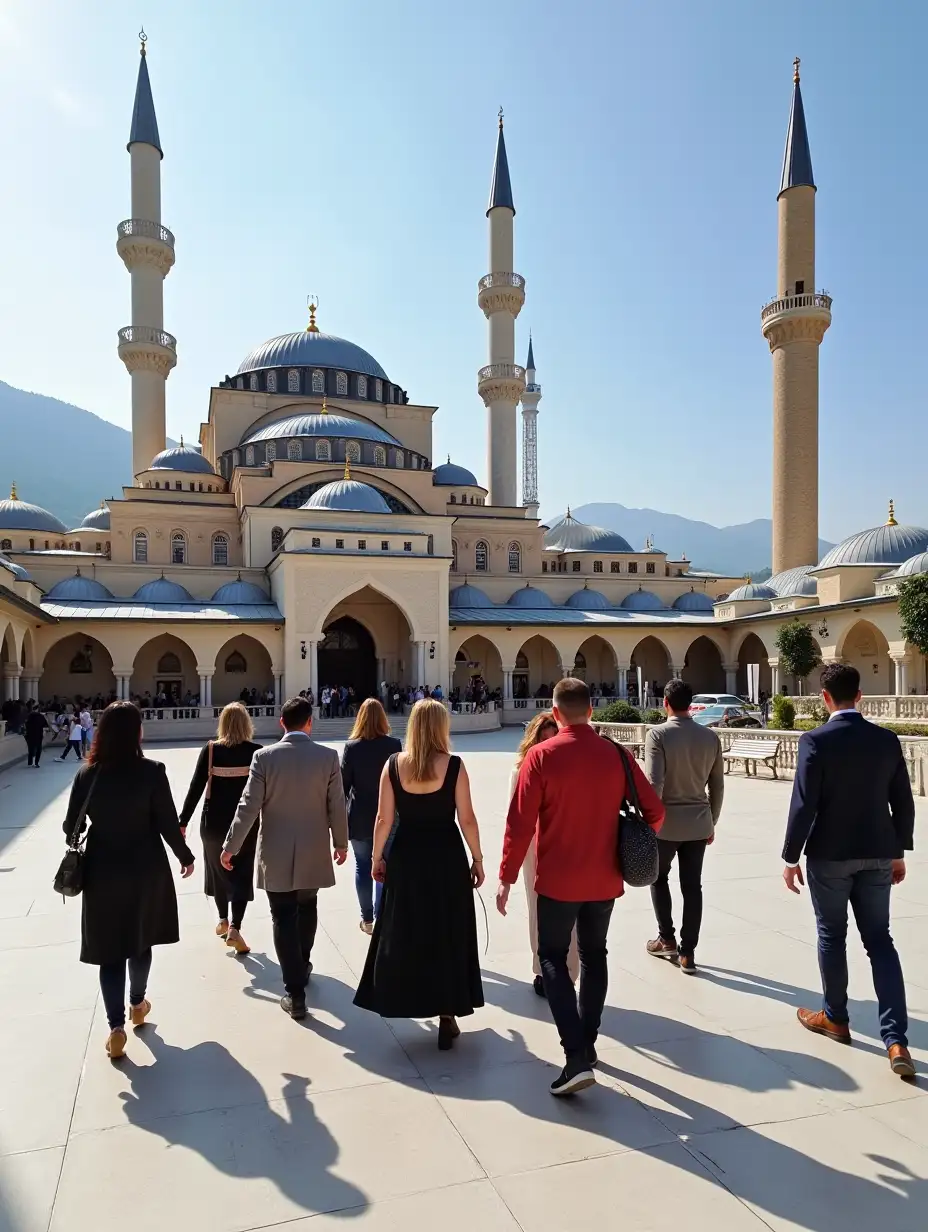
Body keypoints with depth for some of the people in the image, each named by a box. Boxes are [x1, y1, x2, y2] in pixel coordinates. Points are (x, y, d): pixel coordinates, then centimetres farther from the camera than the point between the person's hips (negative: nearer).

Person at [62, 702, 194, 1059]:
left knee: (109, 948, 8)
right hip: (145, 869, -1)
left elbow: (72, 827, 0)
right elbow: (168, 823, -12)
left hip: (103, 871, 1)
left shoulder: (86, 774, -8)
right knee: (140, 938, 20)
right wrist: (185, 856, 4)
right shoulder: (151, 771, -15)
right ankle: (137, 1004, 37)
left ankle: (116, 1027, 6)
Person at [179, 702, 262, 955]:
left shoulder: (210, 749, -7)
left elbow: (196, 787, -7)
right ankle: (234, 928, -6)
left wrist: (183, 822, -2)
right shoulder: (256, 751, -7)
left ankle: (223, 921, 31)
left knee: (217, 868, 20)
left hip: (214, 822, 1)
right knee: (242, 874, 6)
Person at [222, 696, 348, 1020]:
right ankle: (302, 966, 41)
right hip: (313, 853, 2)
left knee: (284, 920, 6)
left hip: (276, 854, -1)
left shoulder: (264, 756, -11)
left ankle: (295, 993, 9)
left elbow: (248, 806, -11)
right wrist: (341, 842, 10)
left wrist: (230, 846, -1)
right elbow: (337, 807, -4)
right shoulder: (328, 756, -9)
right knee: (306, 909, 23)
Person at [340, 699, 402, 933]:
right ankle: (380, 918, 11)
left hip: (359, 816, 0)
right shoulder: (393, 745, -8)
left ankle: (367, 920, 16)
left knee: (362, 866, 11)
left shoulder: (351, 747, -10)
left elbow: (344, 783, -6)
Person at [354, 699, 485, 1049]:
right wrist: (477, 859, 3)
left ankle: (402, 999, 26)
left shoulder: (393, 764, -5)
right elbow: (466, 819, -8)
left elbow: (384, 818, -3)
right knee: (447, 934, 11)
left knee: (403, 933, 16)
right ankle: (447, 1014, 16)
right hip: (447, 855, -1)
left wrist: (377, 857, 9)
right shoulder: (454, 766, -10)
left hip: (406, 855, 1)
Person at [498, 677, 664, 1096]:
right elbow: (653, 811, 0)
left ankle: (577, 1057, -3)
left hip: (557, 880, -3)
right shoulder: (616, 755, -4)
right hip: (605, 879, 4)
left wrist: (506, 877, -7)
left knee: (553, 958, 9)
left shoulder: (541, 756, -14)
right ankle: (587, 1043, 31)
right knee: (594, 956, 21)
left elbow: (520, 822, -15)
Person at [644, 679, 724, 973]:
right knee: (692, 886, 9)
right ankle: (687, 952, 14)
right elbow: (717, 786, 6)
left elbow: (653, 784, -19)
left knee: (658, 878, 19)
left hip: (666, 822, -3)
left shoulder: (658, 734, -14)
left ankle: (666, 939, 23)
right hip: (698, 823, 4)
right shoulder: (711, 737, 1)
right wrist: (711, 822, 17)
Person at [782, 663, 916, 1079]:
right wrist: (899, 851, 16)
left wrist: (791, 858, -7)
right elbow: (903, 803, 4)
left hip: (829, 855, -4)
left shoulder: (815, 741, -15)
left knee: (832, 936, 13)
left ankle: (835, 1018, 28)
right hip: (876, 854, 4)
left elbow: (803, 804, -16)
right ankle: (895, 1039, 4)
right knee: (879, 940, 10)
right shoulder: (887, 739, -1)